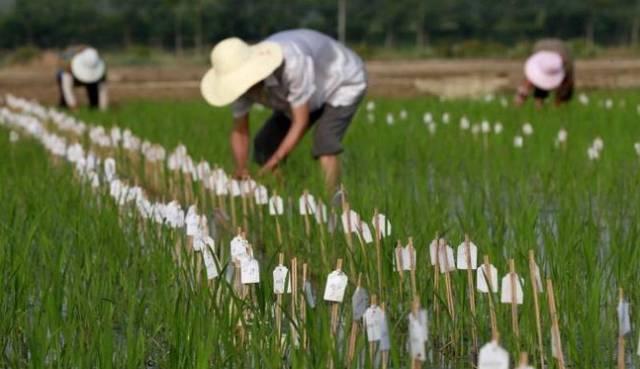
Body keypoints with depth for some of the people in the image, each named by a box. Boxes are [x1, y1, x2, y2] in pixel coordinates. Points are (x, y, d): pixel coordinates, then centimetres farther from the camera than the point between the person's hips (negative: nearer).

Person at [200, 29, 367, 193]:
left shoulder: (293, 63, -43)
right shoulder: (242, 81, -23)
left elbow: (301, 122, -37)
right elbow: (239, 131, -12)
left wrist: (275, 161, -42)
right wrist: (241, 170, -29)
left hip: (343, 82, -7)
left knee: (324, 145, -29)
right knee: (265, 146, 0)